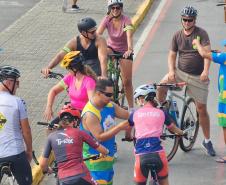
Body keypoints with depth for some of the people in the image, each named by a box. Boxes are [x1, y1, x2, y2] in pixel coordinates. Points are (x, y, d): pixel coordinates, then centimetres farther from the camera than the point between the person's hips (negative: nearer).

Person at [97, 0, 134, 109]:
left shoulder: (126, 20, -23)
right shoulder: (107, 19, -16)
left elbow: (129, 36, -38)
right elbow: (98, 34, -27)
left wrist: (130, 49, -57)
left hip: (124, 51, -2)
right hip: (111, 48, 2)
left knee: (127, 81, -5)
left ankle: (131, 107, 9)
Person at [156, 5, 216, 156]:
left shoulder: (201, 33, -8)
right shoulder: (177, 36, 3)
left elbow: (207, 52, -19)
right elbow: (172, 55, 7)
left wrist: (206, 71, -33)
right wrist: (171, 71, -12)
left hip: (198, 76, -3)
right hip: (180, 72, 3)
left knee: (202, 109, 1)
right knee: (161, 86, -24)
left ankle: (207, 141, 14)